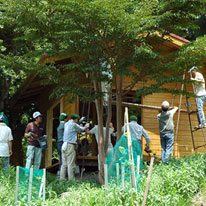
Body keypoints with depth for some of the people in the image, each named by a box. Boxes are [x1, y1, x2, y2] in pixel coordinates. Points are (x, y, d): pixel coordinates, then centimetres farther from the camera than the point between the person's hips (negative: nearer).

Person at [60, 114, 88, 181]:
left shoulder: (66, 124, 16)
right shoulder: (74, 125, -7)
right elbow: (81, 129, 8)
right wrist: (85, 127, 28)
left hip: (64, 145, 8)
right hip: (70, 145, -8)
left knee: (64, 163, 8)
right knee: (71, 164, -5)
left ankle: (62, 178, 7)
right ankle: (71, 179, -4)